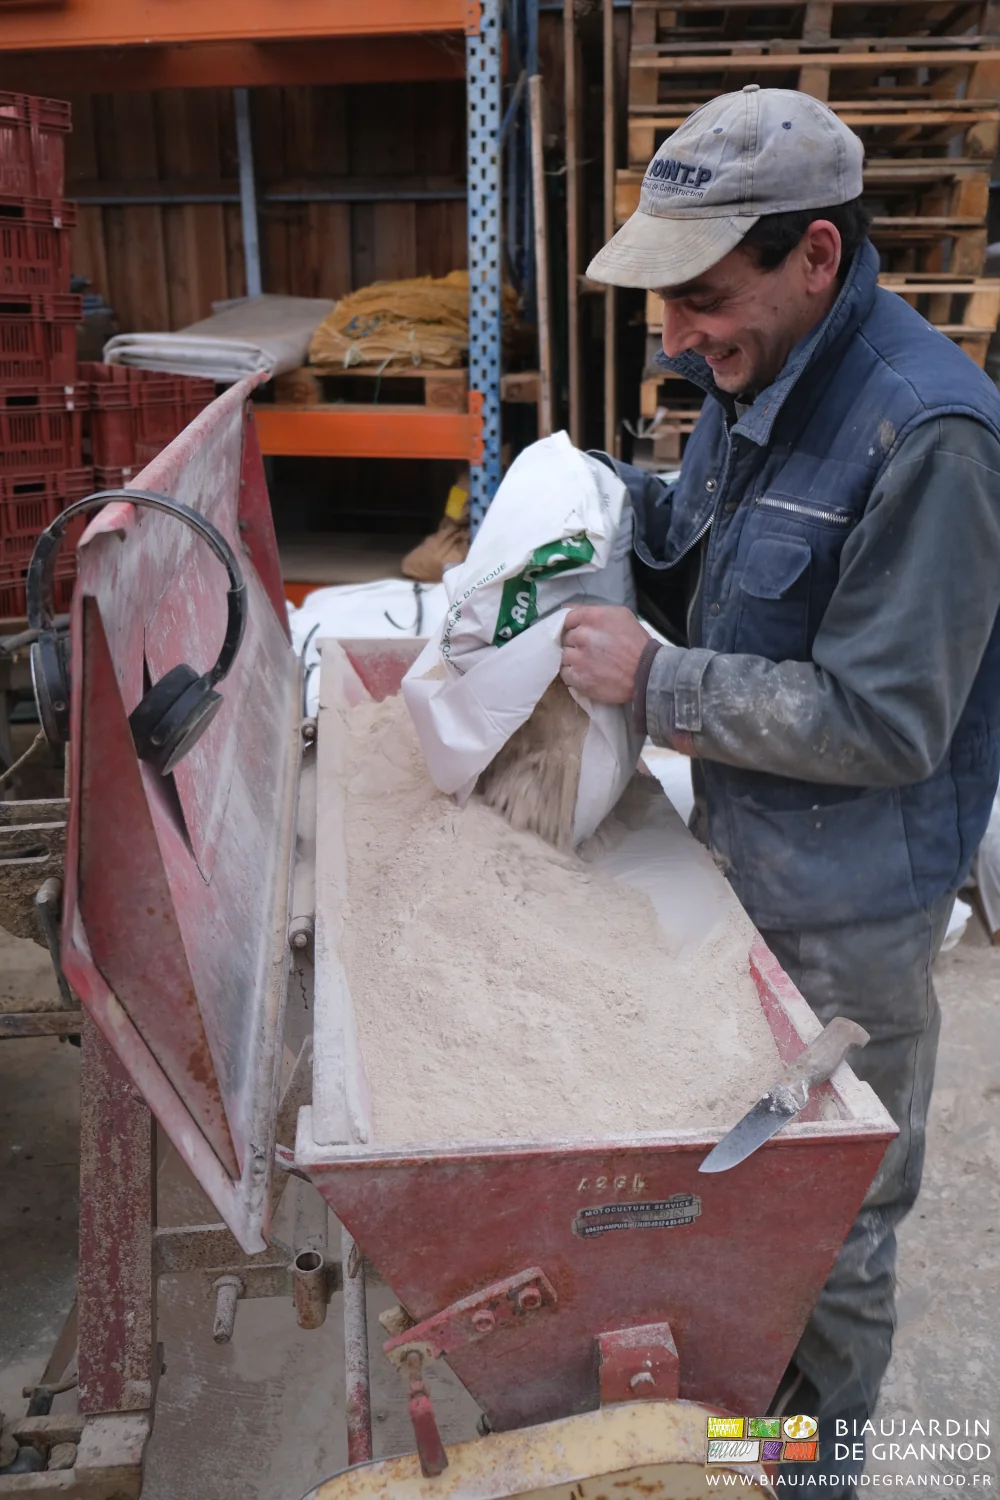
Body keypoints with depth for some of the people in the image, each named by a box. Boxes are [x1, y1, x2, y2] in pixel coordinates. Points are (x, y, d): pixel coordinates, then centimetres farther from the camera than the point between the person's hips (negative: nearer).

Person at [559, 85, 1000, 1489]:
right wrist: (627, 514, -5)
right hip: (736, 857, 8)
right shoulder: (754, 376, 3)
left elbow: (884, 724, -25)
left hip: (847, 910, -8)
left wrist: (654, 678, -24)